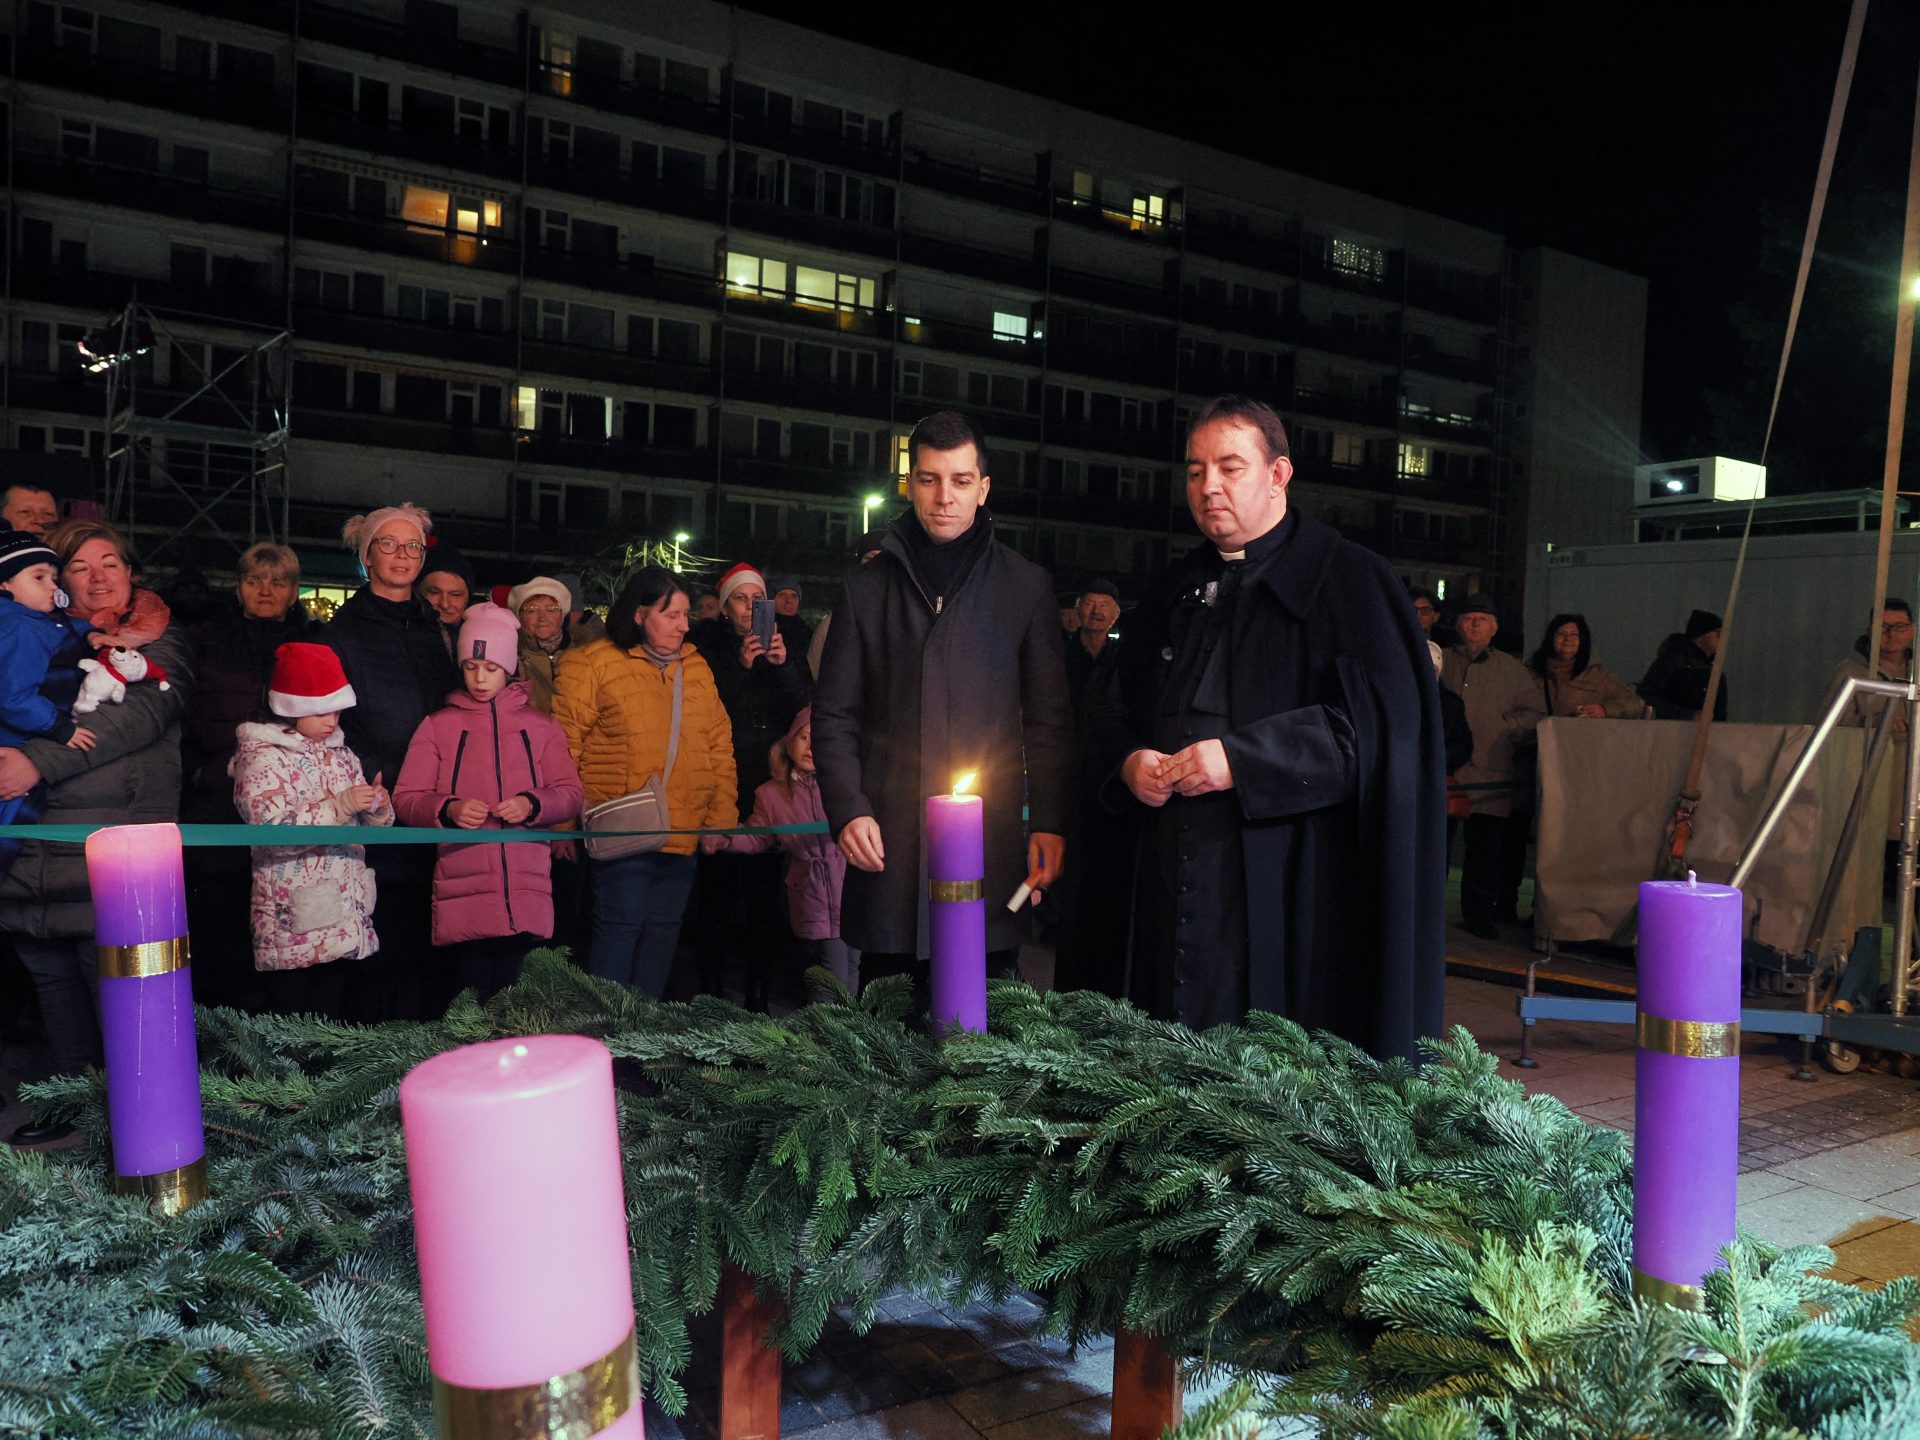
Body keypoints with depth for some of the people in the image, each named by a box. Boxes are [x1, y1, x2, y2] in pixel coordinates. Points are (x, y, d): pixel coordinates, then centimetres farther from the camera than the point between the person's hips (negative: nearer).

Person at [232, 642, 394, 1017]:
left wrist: (378, 807, -6)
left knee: (333, 1019, 10)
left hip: (342, 914, 6)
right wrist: (340, 806, -23)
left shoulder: (339, 753, 14)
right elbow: (272, 829, -19)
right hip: (295, 922, -6)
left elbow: (369, 826, 17)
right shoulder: (262, 757, -6)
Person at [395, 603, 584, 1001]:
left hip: (528, 898, 1)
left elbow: (570, 795, 9)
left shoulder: (539, 727, 16)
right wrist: (448, 809, -14)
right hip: (462, 897, -1)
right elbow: (406, 799, 5)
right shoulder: (438, 726, 12)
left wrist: (532, 804, -11)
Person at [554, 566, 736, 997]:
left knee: (664, 929, 10)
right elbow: (562, 747, -5)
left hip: (684, 834, 6)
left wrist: (722, 815, 8)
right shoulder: (593, 664, -4)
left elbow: (720, 746, 15)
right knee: (620, 926, -6)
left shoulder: (696, 668, 13)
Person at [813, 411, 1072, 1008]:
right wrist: (847, 808, -4)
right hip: (888, 842, 1)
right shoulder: (867, 587, 11)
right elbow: (834, 714, 10)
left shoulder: (1025, 586, 9)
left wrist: (1050, 821, -1)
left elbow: (1049, 718, 8)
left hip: (991, 843, -1)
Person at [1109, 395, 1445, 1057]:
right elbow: (1126, 710, 22)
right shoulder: (1175, 593, 17)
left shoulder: (1348, 580, -2)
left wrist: (1242, 759, -19)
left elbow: (1382, 725, -13)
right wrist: (1131, 762, -1)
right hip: (1177, 890, 6)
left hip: (1298, 888, -5)